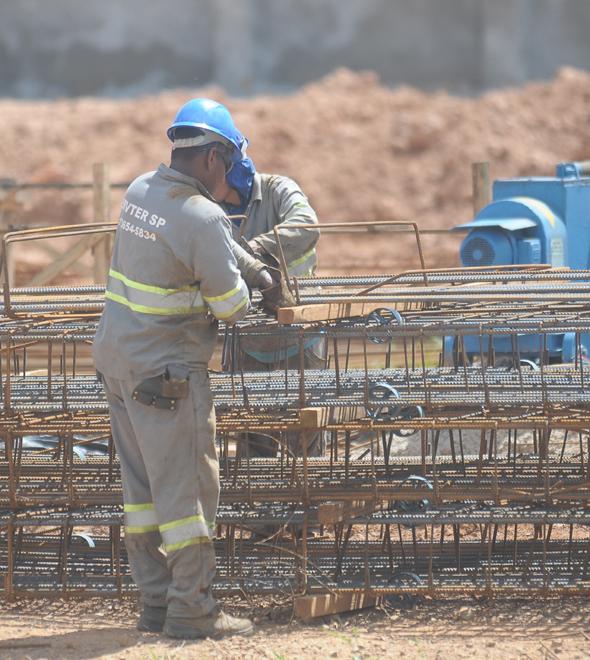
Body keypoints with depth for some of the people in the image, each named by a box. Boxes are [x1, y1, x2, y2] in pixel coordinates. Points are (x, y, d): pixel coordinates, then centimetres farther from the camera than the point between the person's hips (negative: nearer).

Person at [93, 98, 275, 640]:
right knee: (187, 484, -2)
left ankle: (156, 602, 18)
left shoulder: (142, 191, 5)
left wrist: (254, 268, 18)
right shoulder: (202, 216, -20)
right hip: (166, 370, -9)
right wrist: (245, 299, 10)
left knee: (143, 483, 13)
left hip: (117, 355, 9)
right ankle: (191, 610, 0)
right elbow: (230, 302, -11)